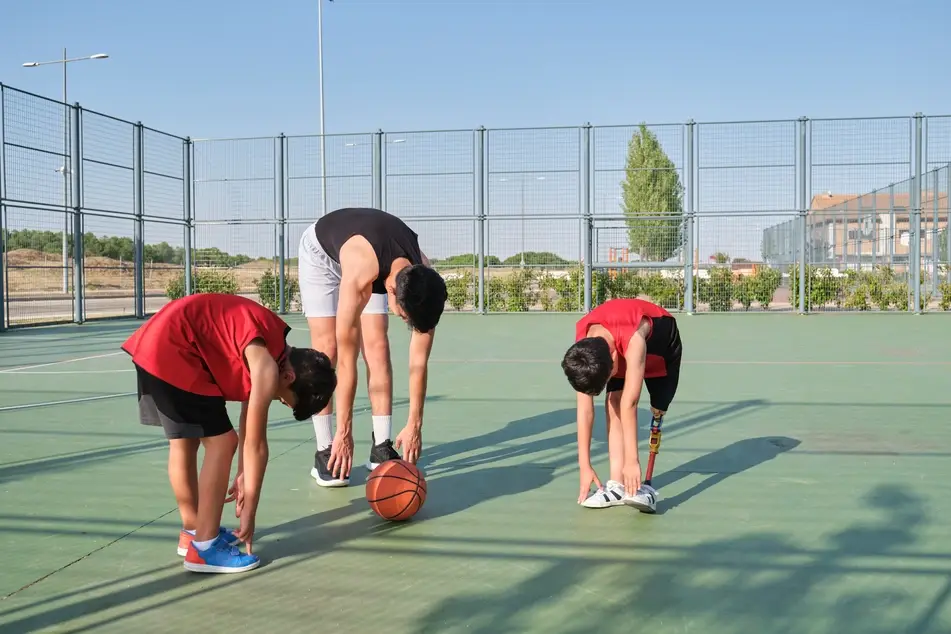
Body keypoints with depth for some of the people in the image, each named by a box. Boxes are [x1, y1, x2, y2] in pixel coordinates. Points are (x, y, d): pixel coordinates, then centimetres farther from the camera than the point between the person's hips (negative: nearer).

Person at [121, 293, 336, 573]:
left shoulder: (270, 347, 11)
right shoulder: (268, 367, -16)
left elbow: (248, 419, 18)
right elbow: (255, 443, -11)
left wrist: (243, 475, 21)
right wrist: (249, 512, -3)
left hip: (154, 344, 10)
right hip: (172, 353, -10)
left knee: (183, 441, 20)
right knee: (221, 442, -6)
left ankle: (193, 532, 34)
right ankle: (204, 547, -1)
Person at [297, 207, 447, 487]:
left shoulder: (423, 281, -32)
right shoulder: (360, 275, -46)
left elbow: (419, 361, -23)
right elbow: (346, 357, -41)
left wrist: (415, 424, -21)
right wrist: (344, 433, -37)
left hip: (377, 260, 4)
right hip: (320, 252, -3)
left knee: (377, 347, -8)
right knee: (327, 350, -13)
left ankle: (382, 447, -3)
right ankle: (325, 452, -8)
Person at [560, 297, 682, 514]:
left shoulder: (634, 339, -46)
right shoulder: (582, 348, -30)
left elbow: (629, 405, -48)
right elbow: (584, 408, -25)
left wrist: (632, 461, -47)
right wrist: (584, 465, -25)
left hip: (660, 341, -3)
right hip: (617, 346, 4)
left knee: (657, 410, -12)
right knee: (613, 404, -13)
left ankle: (645, 486, -8)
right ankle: (617, 485, -13)